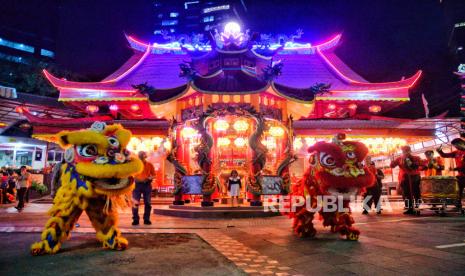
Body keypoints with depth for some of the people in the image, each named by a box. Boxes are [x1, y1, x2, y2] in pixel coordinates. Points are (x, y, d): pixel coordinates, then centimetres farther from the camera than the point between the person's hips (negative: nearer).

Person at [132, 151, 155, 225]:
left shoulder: (149, 165, 6)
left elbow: (154, 175, 9)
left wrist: (150, 178, -10)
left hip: (147, 185, 1)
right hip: (137, 184, 0)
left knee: (147, 203, 3)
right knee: (135, 203, -3)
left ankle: (146, 219, 12)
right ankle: (135, 219, 5)